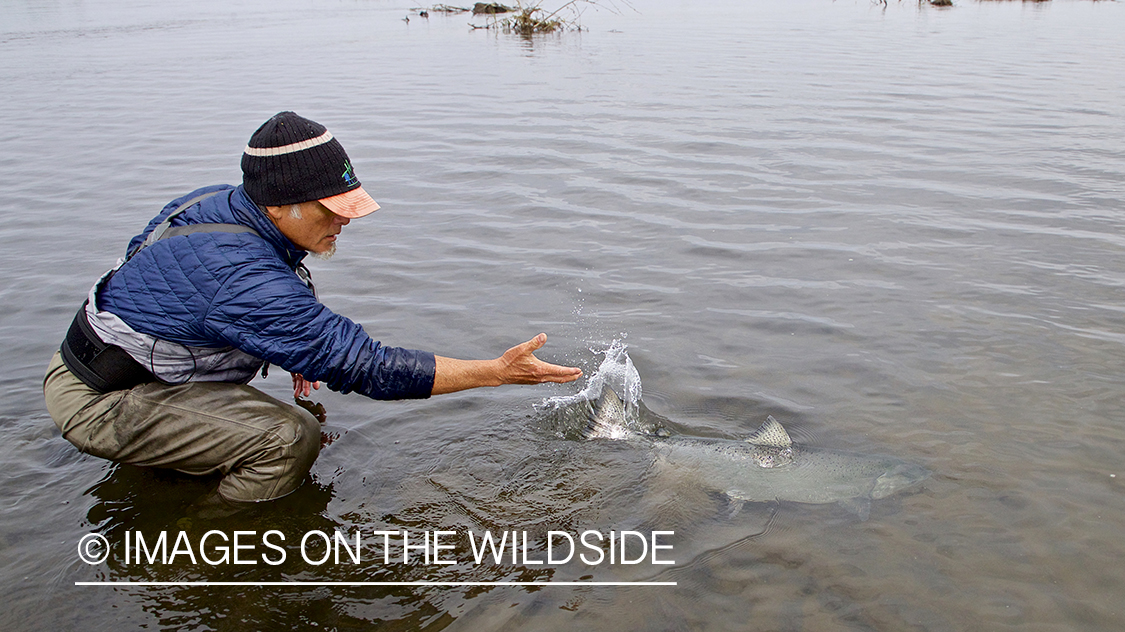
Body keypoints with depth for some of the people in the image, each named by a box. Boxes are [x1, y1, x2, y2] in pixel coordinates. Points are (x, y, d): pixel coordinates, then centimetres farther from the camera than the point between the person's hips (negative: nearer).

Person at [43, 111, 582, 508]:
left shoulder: (222, 203, -5)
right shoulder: (244, 276, -34)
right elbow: (362, 365, -34)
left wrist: (301, 348, 3)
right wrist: (499, 372, -30)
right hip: (97, 402, -9)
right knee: (291, 437, -24)